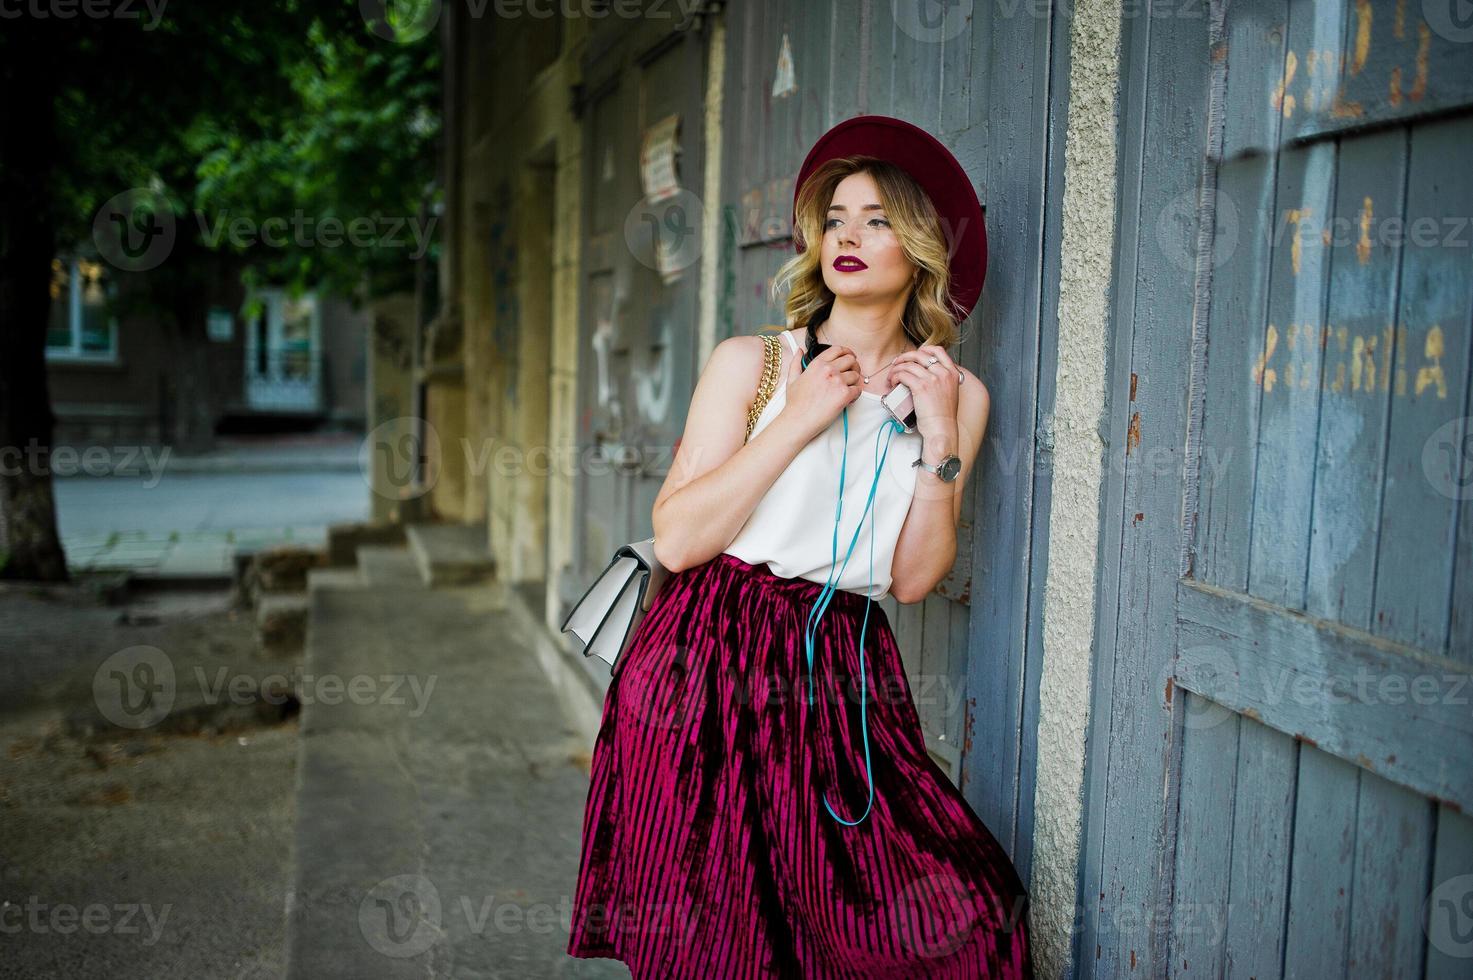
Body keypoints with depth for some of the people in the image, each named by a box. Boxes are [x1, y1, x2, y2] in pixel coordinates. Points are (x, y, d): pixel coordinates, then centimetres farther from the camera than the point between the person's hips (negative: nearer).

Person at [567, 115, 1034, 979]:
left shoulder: (957, 394, 9)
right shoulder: (751, 363, 3)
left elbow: (912, 579, 3)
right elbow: (678, 539, -8)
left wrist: (940, 437, -6)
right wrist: (799, 420, -10)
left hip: (843, 678, 2)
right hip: (710, 666, -2)